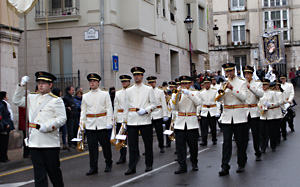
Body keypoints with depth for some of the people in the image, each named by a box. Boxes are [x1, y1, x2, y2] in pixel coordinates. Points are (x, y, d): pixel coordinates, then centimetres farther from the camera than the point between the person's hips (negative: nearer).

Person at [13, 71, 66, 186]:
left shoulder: (56, 100, -1)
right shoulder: (32, 98, 14)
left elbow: (62, 119, -8)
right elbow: (17, 101, 13)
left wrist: (46, 126, -20)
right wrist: (22, 85, 3)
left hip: (50, 141, -4)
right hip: (34, 141, 4)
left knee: (53, 169, 7)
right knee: (39, 172, 5)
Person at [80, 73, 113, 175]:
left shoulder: (105, 94, 4)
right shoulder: (85, 96, 10)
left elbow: (109, 108, 1)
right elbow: (83, 111, 11)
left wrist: (109, 122, -7)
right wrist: (82, 123, 3)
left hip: (102, 124, -2)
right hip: (90, 125, 2)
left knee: (105, 145, 4)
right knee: (92, 147, 1)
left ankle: (108, 164, 22)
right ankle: (93, 167, 7)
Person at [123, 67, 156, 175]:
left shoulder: (149, 90, 6)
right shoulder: (128, 91, 11)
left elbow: (154, 104, 4)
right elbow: (126, 106, 13)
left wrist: (145, 110, -13)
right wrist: (125, 120, 8)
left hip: (145, 120, -1)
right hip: (132, 121, 1)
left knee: (148, 144, 6)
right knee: (132, 145, -2)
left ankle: (149, 165, 20)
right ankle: (132, 167, 1)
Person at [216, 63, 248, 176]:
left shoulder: (242, 83, 4)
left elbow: (243, 97, -10)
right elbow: (219, 99, 0)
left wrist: (232, 88, -18)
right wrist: (223, 90, -17)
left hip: (239, 116, -1)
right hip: (226, 116, 1)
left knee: (241, 141, 5)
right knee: (226, 142, -4)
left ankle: (241, 164, 18)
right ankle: (225, 167, -6)